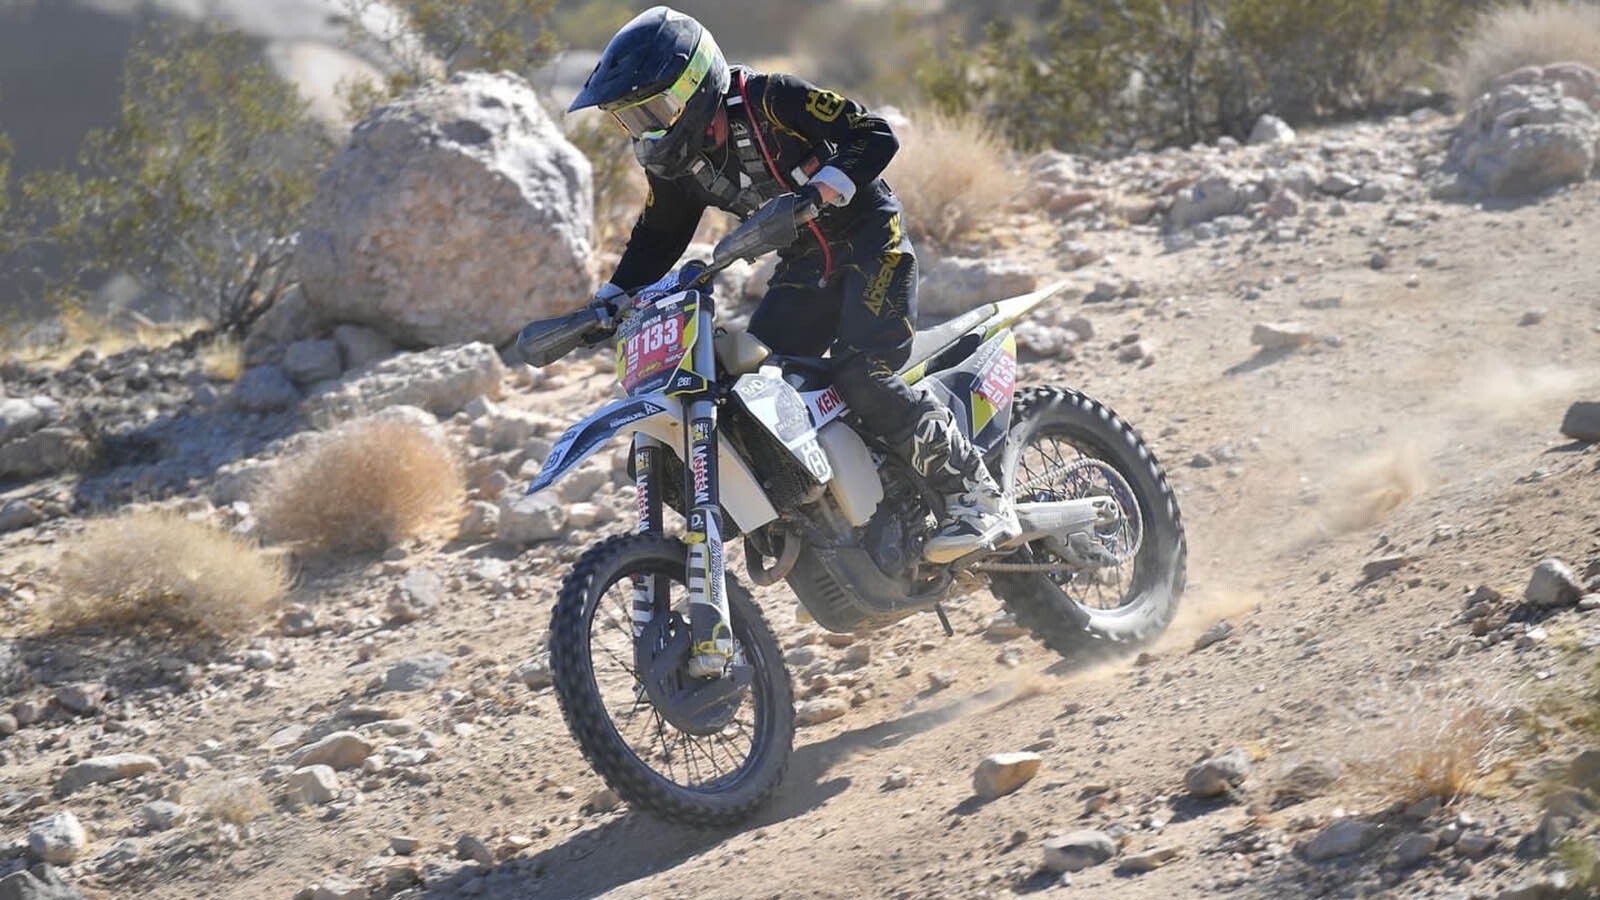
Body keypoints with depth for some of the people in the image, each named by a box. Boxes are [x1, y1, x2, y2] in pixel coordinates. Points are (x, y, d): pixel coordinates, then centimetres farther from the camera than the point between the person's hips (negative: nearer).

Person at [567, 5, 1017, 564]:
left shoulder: (769, 99, -20)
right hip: (805, 264, 8)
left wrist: (825, 185, -37)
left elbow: (875, 135, -21)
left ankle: (978, 497, -17)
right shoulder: (674, 160, 2)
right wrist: (611, 298, 0)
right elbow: (658, 236, 15)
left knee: (860, 377, -25)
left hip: (869, 237, -8)